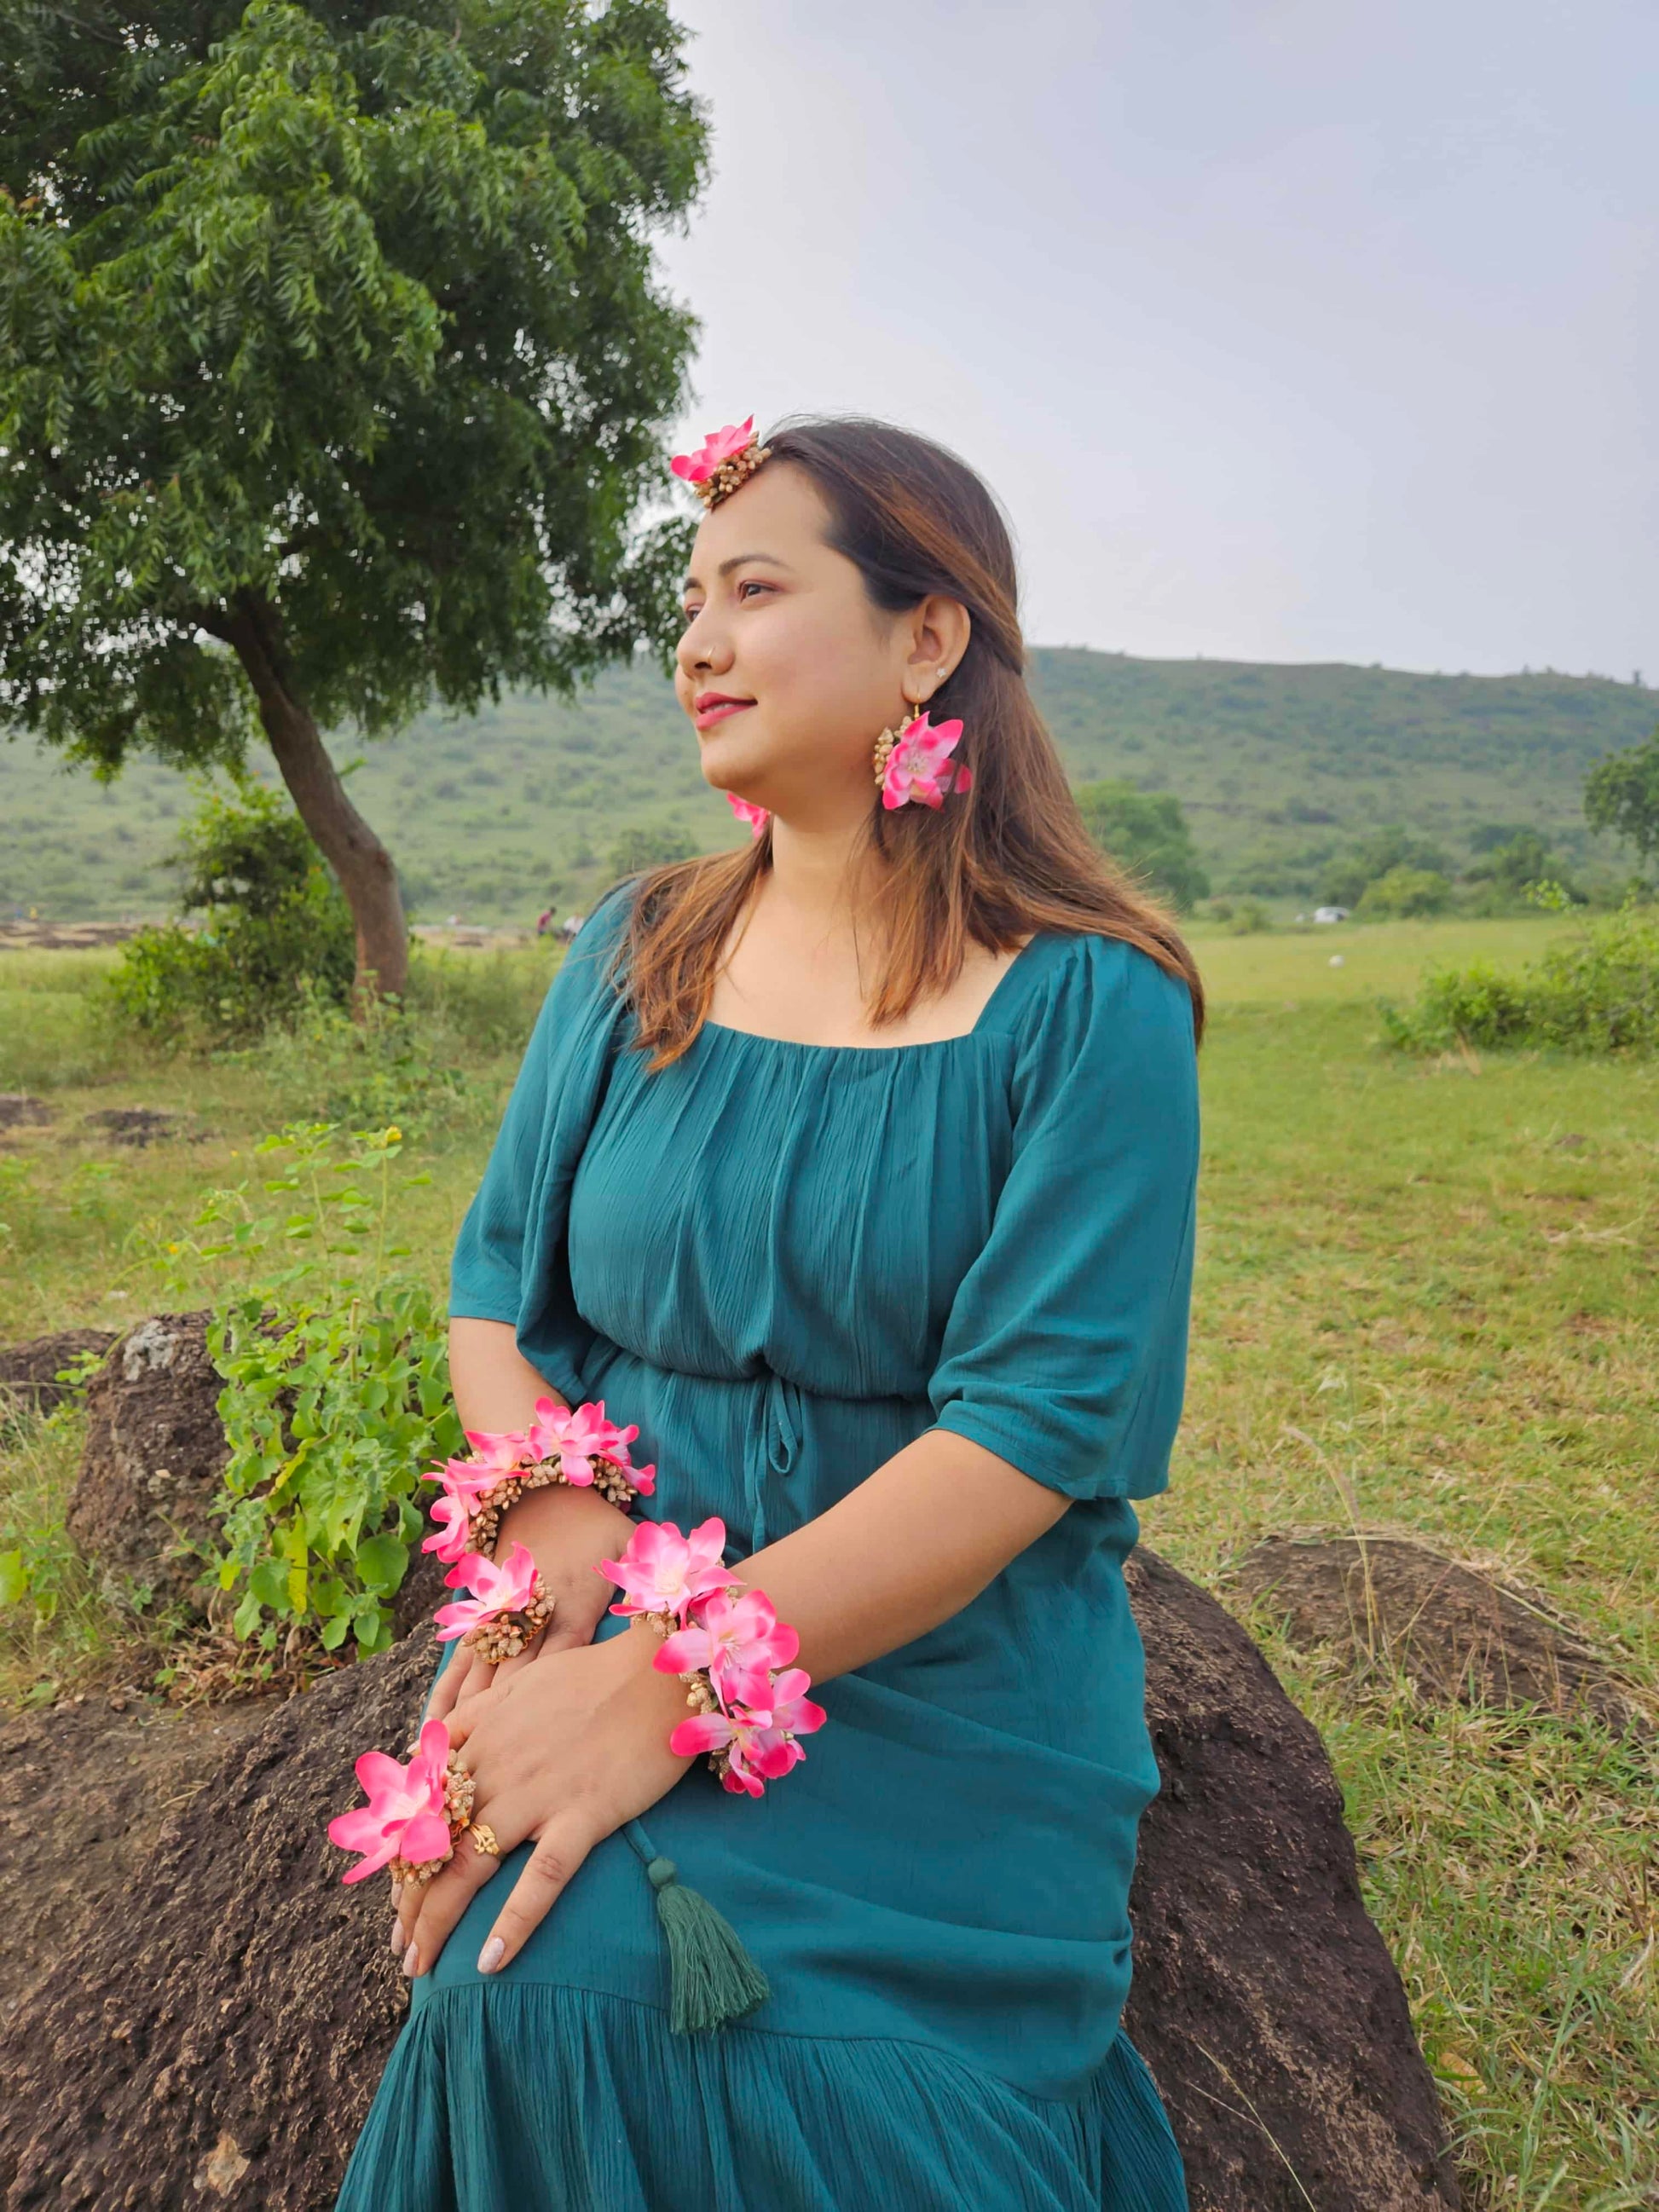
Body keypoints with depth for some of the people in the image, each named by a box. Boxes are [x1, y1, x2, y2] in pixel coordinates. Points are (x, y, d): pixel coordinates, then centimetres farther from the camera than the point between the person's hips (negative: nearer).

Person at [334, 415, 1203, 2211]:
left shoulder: (1088, 1006, -9)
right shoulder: (637, 953, 6)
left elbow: (1038, 1426, -17)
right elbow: (497, 1284, 7)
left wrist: (662, 1687, -23)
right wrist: (552, 1529, -14)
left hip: (949, 1694, -2)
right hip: (619, 1644, 3)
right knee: (547, 1995, -23)